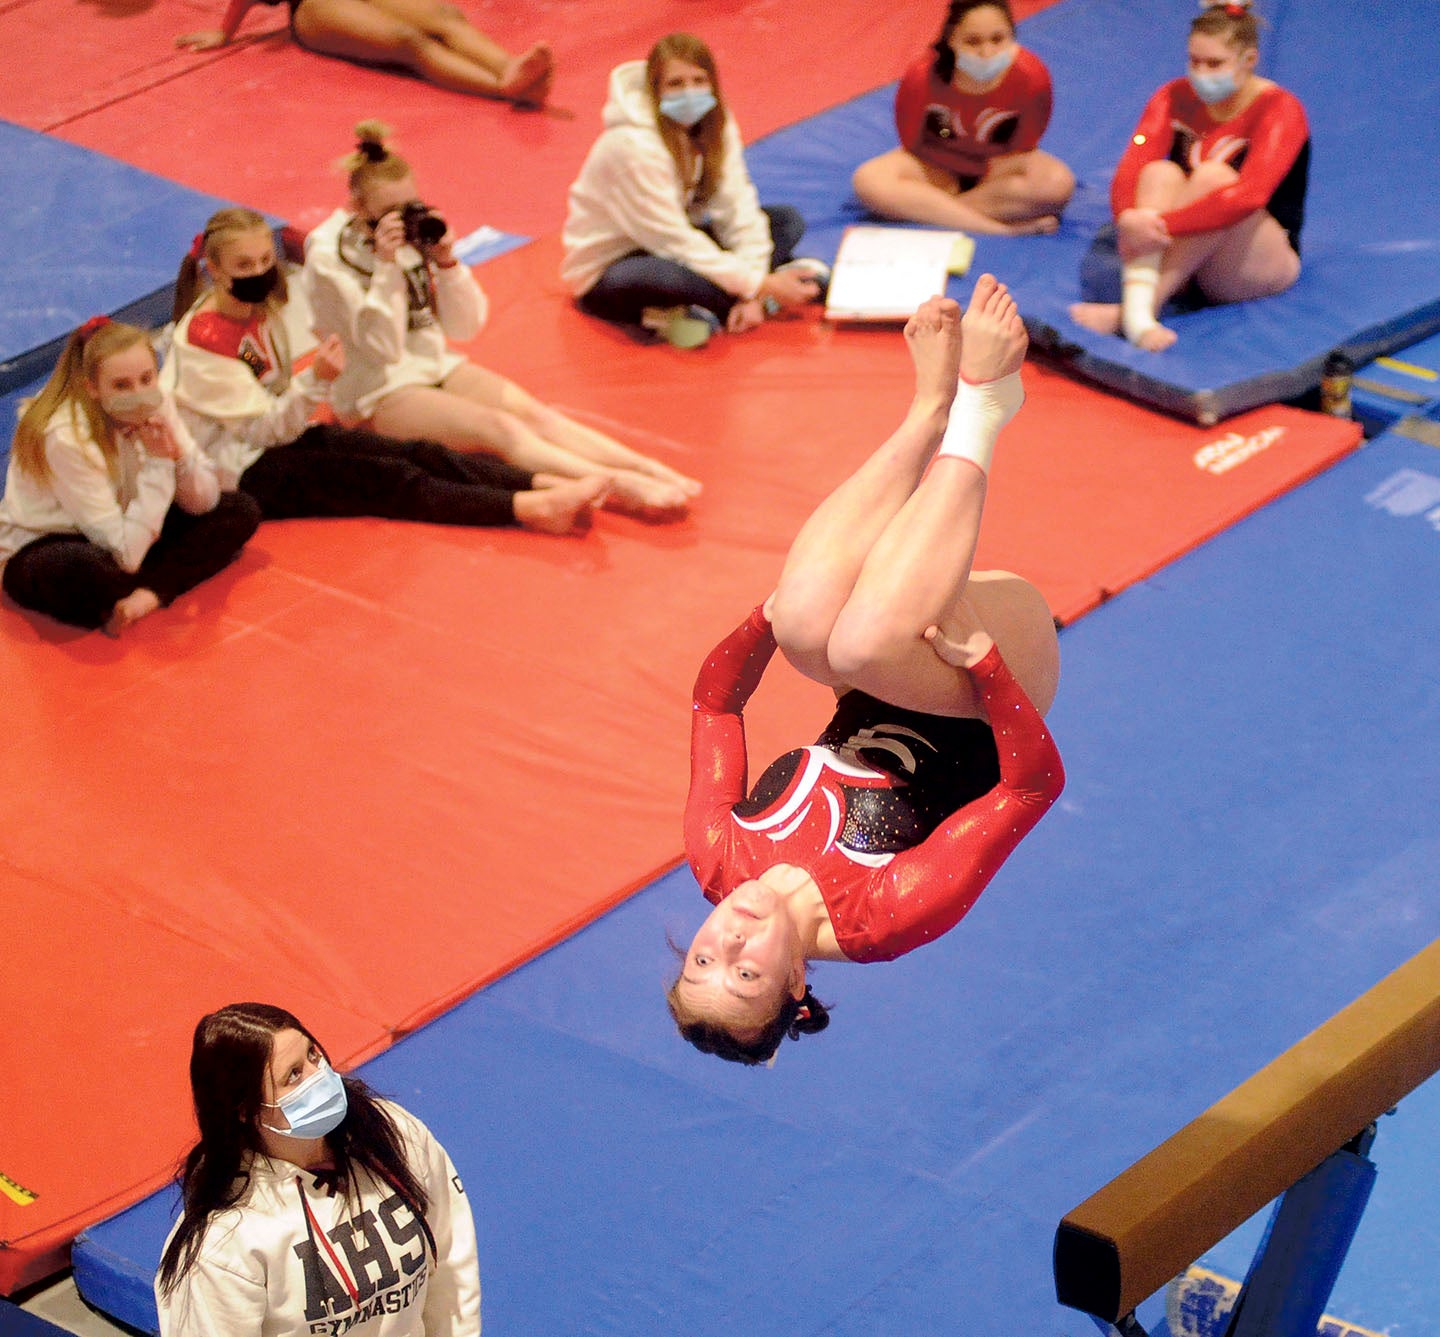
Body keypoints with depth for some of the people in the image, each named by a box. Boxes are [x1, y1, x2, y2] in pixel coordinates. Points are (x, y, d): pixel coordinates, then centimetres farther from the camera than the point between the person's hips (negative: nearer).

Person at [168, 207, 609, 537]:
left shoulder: (264, 308, 8)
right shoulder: (204, 338, -17)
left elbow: (274, 401, 12)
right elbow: (263, 428, -18)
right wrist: (316, 381, -32)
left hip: (278, 437, 8)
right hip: (238, 471, -8)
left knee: (419, 453, -12)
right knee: (386, 479, -24)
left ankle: (546, 486, -29)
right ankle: (527, 509, -37)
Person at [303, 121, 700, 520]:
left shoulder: (416, 233, 1)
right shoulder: (328, 259, -13)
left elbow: (465, 327, 2)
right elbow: (381, 348, -19)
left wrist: (446, 262, -13)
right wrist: (386, 267, -25)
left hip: (436, 366, 6)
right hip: (379, 393, -6)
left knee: (531, 412, -19)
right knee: (497, 428, -28)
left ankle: (658, 474, -34)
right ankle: (620, 488, -45)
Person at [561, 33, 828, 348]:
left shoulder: (713, 124, -6)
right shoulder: (632, 145, -28)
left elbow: (737, 207, -9)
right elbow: (673, 240, -27)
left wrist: (752, 290, -22)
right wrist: (759, 286, -26)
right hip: (608, 272, -8)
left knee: (788, 220, -3)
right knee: (670, 274, -43)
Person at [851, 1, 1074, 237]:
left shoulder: (1031, 76, -24)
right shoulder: (921, 77, -25)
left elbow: (1023, 147, -10)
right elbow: (911, 143, -11)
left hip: (999, 166, 0)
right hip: (936, 166, 0)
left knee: (1059, 183, -32)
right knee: (869, 182, -31)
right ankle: (1000, 229, -33)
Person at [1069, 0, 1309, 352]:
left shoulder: (1279, 110, -11)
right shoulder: (1175, 98, 3)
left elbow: (1248, 196, -28)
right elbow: (1129, 171, -12)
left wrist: (1164, 224, -36)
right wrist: (1129, 220, -34)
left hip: (1262, 266, -4)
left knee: (1213, 175, -29)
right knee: (1159, 174, -23)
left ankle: (1124, 313, -38)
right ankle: (1137, 309, -45)